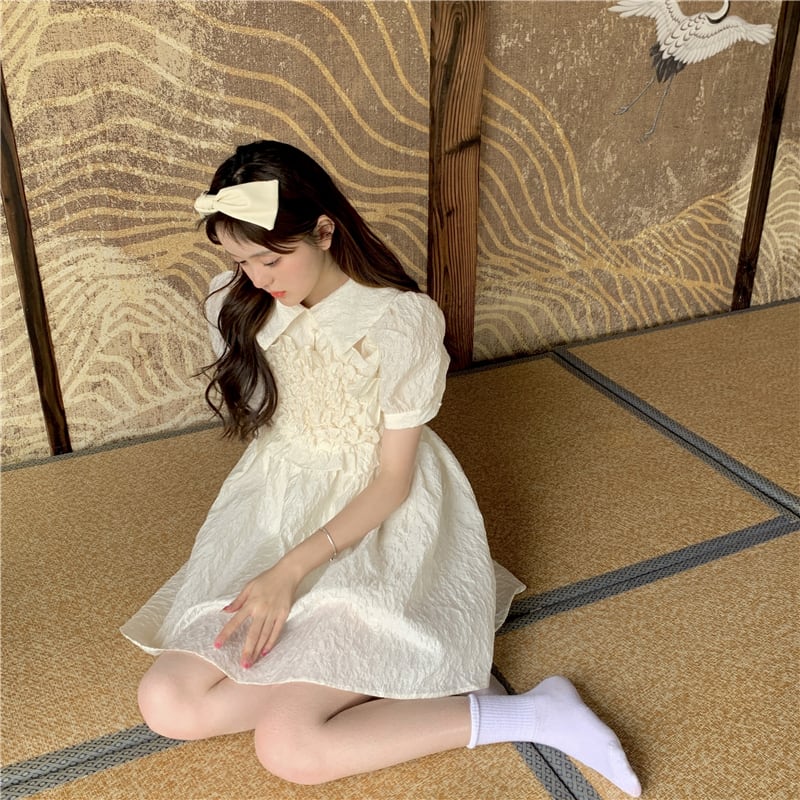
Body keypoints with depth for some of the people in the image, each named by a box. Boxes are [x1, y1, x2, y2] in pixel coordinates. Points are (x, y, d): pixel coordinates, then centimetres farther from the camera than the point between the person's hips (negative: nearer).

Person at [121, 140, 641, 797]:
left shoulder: (403, 322, -19)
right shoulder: (235, 305, -4)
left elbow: (394, 478, -14)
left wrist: (290, 571, -24)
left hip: (377, 528, -5)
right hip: (274, 514, 5)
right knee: (167, 706, -13)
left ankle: (533, 715, -10)